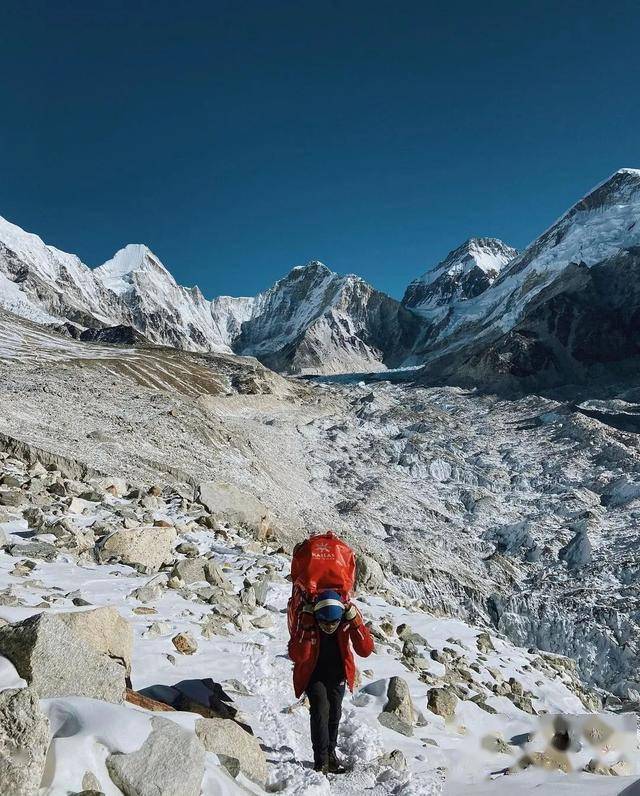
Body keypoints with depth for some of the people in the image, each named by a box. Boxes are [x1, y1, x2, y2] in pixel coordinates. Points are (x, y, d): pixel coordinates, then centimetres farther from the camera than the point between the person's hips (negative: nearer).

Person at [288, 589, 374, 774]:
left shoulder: (348, 619, -24)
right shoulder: (305, 619, -29)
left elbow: (365, 651, -27)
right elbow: (296, 656, -33)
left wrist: (356, 623, -38)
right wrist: (306, 628, -43)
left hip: (338, 675, 3)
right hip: (313, 675, -2)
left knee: (334, 713, 12)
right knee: (320, 710, -18)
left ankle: (330, 753, 36)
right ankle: (321, 760, -3)